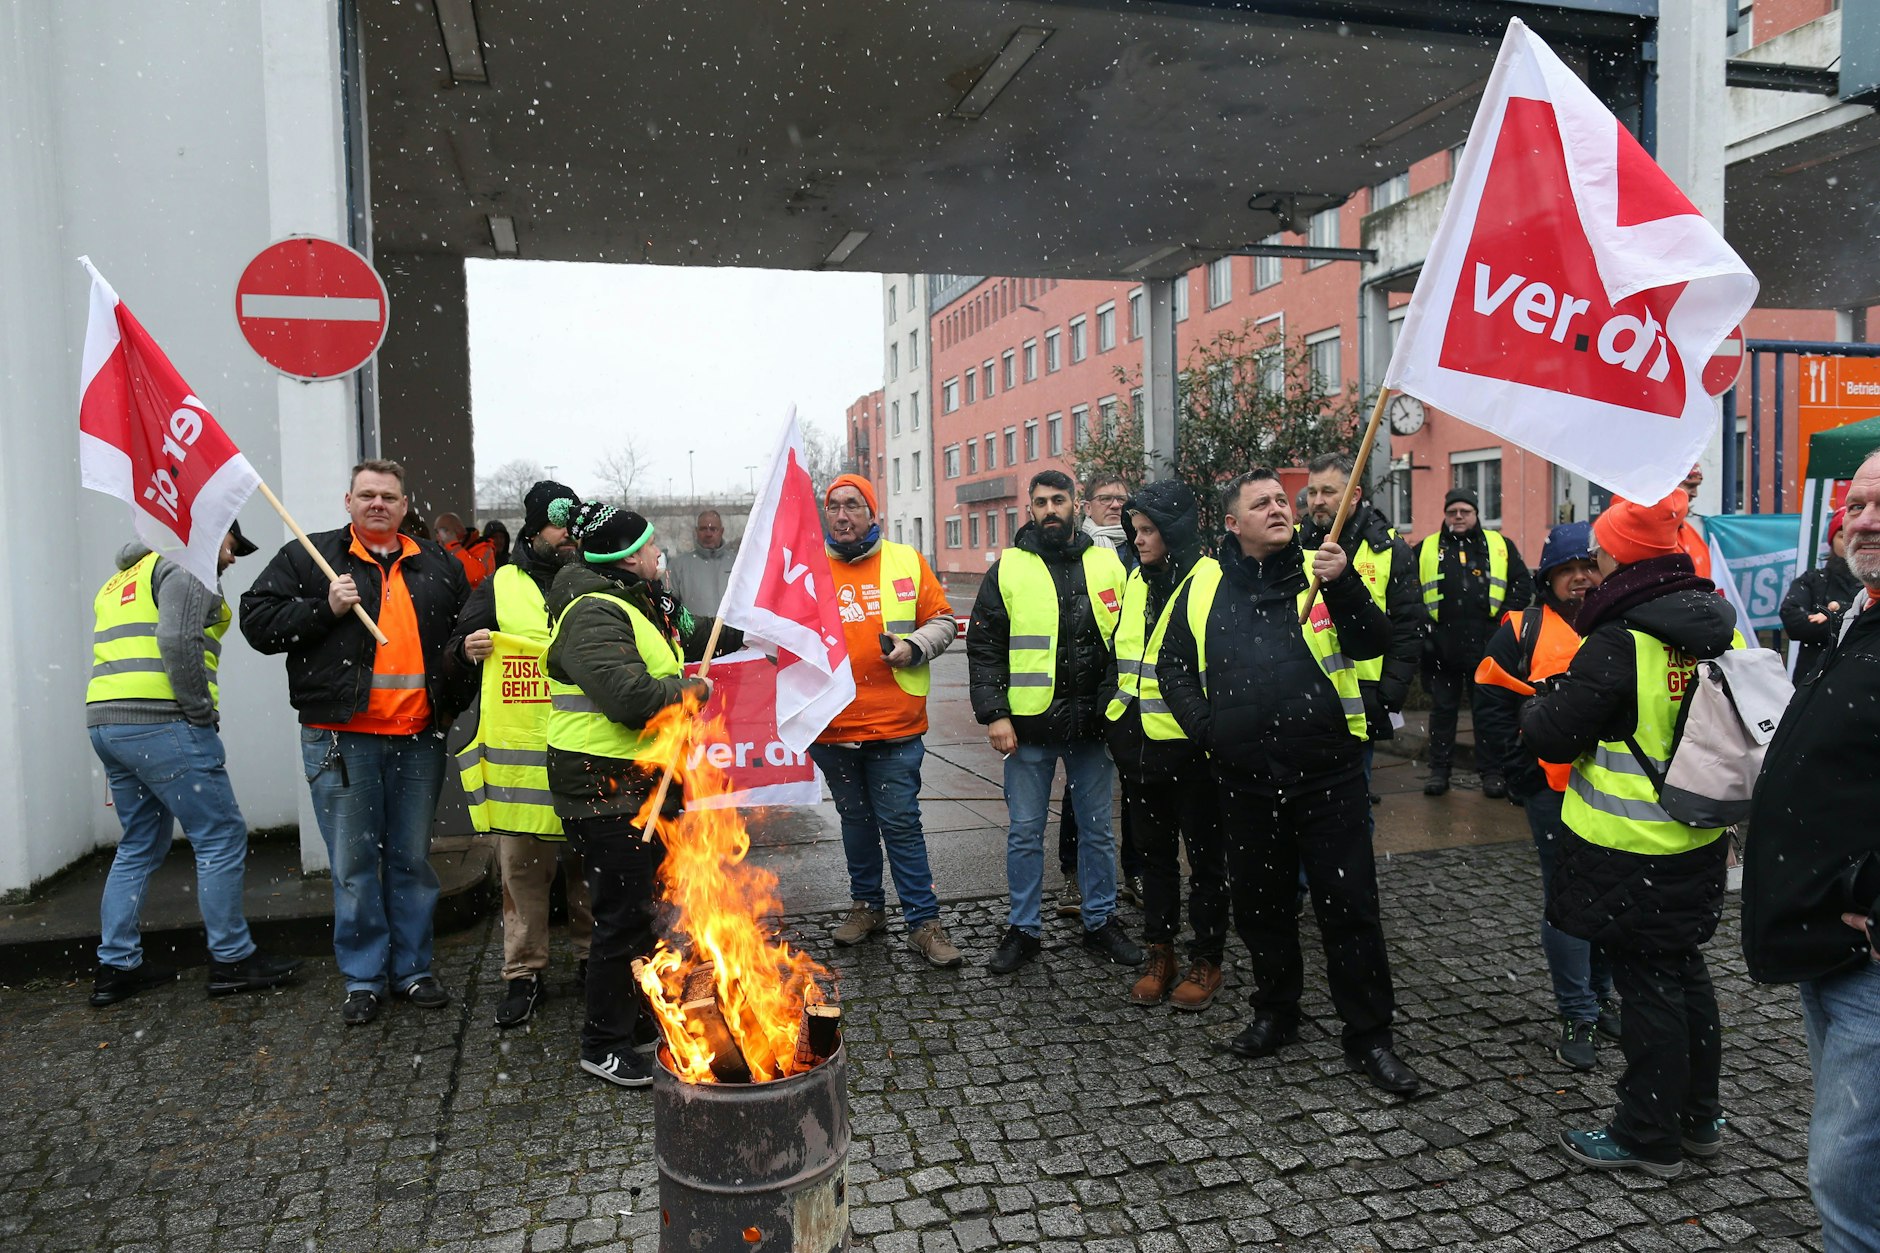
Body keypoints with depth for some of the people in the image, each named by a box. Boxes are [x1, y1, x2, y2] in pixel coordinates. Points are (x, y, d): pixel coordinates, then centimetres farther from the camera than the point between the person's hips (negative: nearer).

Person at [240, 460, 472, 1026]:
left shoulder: (438, 565, 13)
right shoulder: (308, 558, 5)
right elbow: (258, 622, 0)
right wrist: (324, 609, -13)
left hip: (419, 739, 2)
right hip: (342, 737, -2)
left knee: (413, 858, 10)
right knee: (354, 863, 3)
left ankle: (413, 968, 22)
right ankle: (364, 978, 16)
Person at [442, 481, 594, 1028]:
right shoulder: (500, 587, 8)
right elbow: (454, 662, 9)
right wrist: (466, 650, -12)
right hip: (519, 758, -1)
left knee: (590, 865, 10)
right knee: (522, 869, 4)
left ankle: (592, 957, 25)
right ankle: (524, 973, 17)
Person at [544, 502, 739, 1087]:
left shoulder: (645, 605, 13)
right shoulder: (593, 616, -20)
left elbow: (693, 635, 31)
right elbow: (628, 694, -31)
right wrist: (687, 692, -16)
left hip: (647, 783, 11)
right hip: (606, 790, -11)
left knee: (641, 906, 20)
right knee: (623, 916, -3)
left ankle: (640, 1020, 36)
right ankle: (603, 1044, 12)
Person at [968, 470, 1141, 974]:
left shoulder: (1108, 564, 6)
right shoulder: (1007, 569, 1)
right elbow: (983, 647, -1)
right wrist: (994, 714, -9)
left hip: (1091, 724, 2)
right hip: (1028, 725, -1)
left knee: (1097, 828, 12)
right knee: (1025, 832, 7)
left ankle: (1101, 922, 27)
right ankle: (1024, 929, 21)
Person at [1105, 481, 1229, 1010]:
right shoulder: (1136, 581, 9)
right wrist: (1117, 714, 17)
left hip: (1191, 747, -7)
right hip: (1139, 743, 7)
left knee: (1204, 855, 9)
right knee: (1154, 852, 16)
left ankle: (1207, 961, 22)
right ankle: (1159, 954, 29)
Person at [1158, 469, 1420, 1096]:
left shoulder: (1322, 572, 2)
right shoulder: (1205, 587, 6)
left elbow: (1373, 642, -9)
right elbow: (1173, 665, 12)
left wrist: (1344, 584, -25)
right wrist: (1203, 726, -1)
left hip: (1327, 770, -2)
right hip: (1245, 778, 2)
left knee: (1349, 903, 3)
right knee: (1261, 903, 15)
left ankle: (1370, 1036, 18)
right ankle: (1275, 1015, 35)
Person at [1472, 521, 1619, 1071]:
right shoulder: (1522, 631, -1)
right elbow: (1491, 709, -1)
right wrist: (1525, 771, -7)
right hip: (1554, 790, -3)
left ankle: (1599, 996, 34)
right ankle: (1578, 1015, 15)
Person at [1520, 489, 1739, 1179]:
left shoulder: (1619, 644, -22)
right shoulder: (1721, 627, 2)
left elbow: (1553, 735, -17)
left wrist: (1537, 704, 2)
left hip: (1631, 849, -8)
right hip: (1700, 838, 8)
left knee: (1645, 981, 4)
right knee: (1684, 967, 20)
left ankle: (1649, 1136, 19)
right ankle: (1699, 1116, 35)